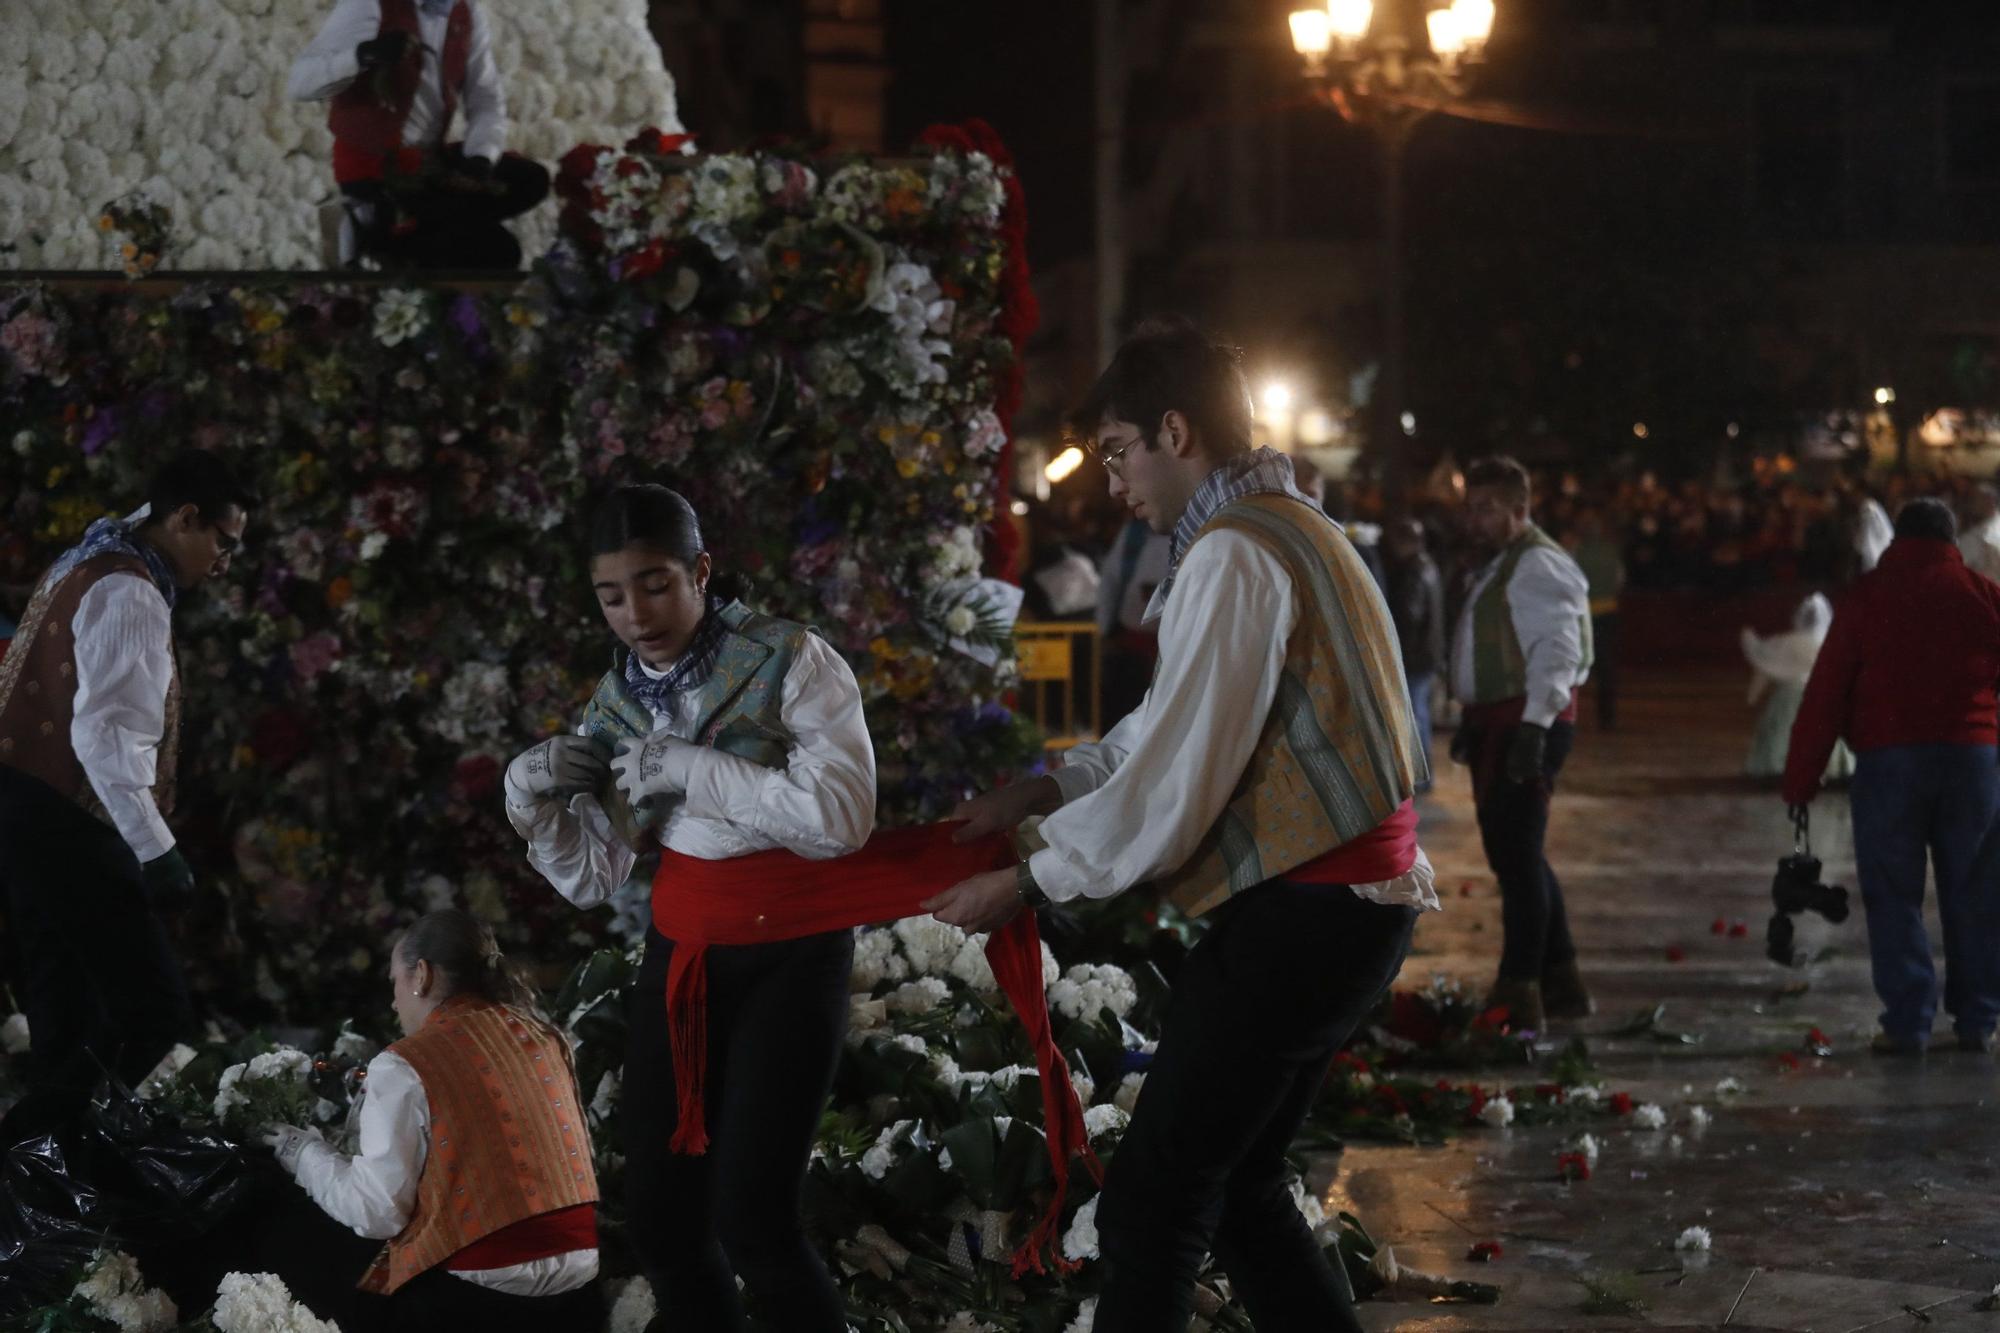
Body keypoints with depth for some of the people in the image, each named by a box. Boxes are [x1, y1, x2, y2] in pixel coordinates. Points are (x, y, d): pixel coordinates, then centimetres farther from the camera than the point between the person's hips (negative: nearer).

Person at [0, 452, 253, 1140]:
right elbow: (106, 734, -22)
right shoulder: (131, 596, -12)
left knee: (66, 1030, 12)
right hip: (62, 823, -10)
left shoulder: (84, 568, 20)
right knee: (155, 1013, -13)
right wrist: (156, 850, -24)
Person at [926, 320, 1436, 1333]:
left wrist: (1027, 885, -9)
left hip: (1300, 912, -10)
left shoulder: (1234, 557, -15)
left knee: (1150, 1206, -7)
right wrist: (1038, 794, 12)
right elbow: (1177, 724, 22)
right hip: (1357, 896, 10)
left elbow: (1175, 783, -18)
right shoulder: (1290, 531, 18)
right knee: (1239, 1188, 16)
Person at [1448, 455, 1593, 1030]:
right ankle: (1561, 981, 24)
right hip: (1498, 723, 11)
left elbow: (1558, 652, -21)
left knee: (1516, 852, -11)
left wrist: (1533, 725, -27)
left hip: (1529, 723, -11)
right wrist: (1473, 720, 27)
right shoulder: (1496, 567, 20)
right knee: (1513, 850, 15)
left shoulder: (1538, 564, -13)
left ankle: (1518, 993, -10)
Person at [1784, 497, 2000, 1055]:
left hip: (1889, 763, -1)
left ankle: (1907, 1023, -2)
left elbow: (1824, 695, -1)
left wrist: (1800, 780, 1)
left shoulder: (1865, 597, 3)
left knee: (1894, 898, 3)